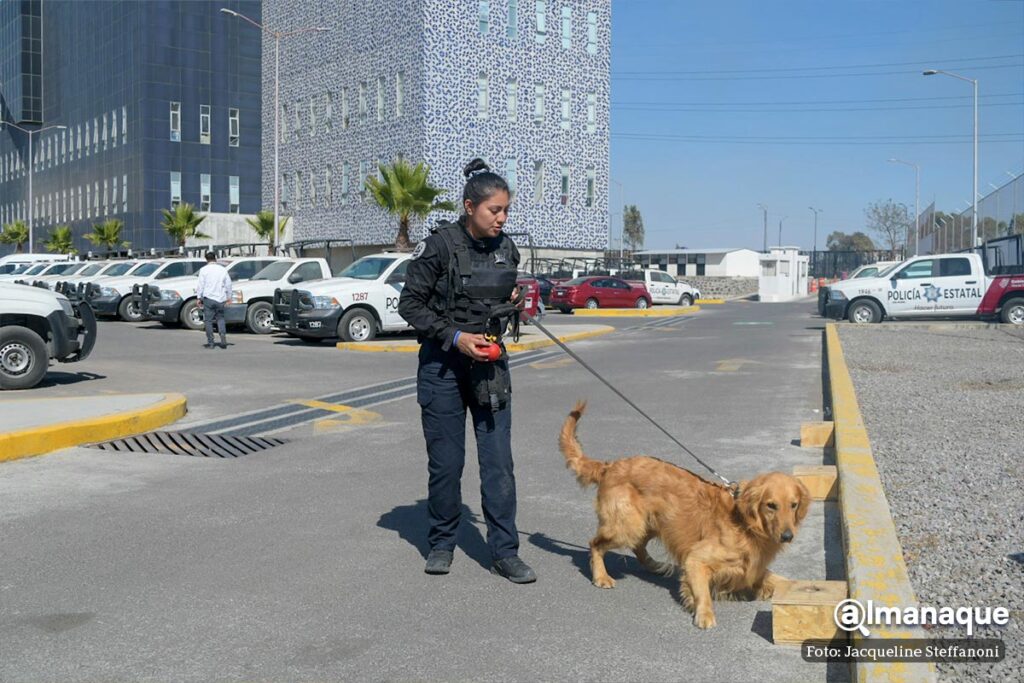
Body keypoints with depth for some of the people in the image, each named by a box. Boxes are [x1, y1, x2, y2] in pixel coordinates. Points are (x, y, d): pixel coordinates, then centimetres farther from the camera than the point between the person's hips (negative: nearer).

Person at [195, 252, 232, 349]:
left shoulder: (204, 270, -3)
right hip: (220, 298, 3)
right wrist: (229, 297, 21)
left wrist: (199, 297, 4)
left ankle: (210, 343, 1)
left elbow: (201, 285, -4)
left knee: (208, 320, 2)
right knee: (220, 318, 17)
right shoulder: (223, 269, 7)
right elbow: (228, 284, 11)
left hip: (208, 298, -3)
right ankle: (223, 336, -4)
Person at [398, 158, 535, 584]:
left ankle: (505, 552, 9)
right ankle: (442, 544, 23)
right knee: (445, 461, 5)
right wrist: (455, 337, -17)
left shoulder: (506, 249, 5)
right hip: (443, 364, -4)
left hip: (490, 364, 4)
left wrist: (513, 302, -2)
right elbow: (410, 304, -9)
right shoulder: (440, 245, -11)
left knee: (499, 461, 1)